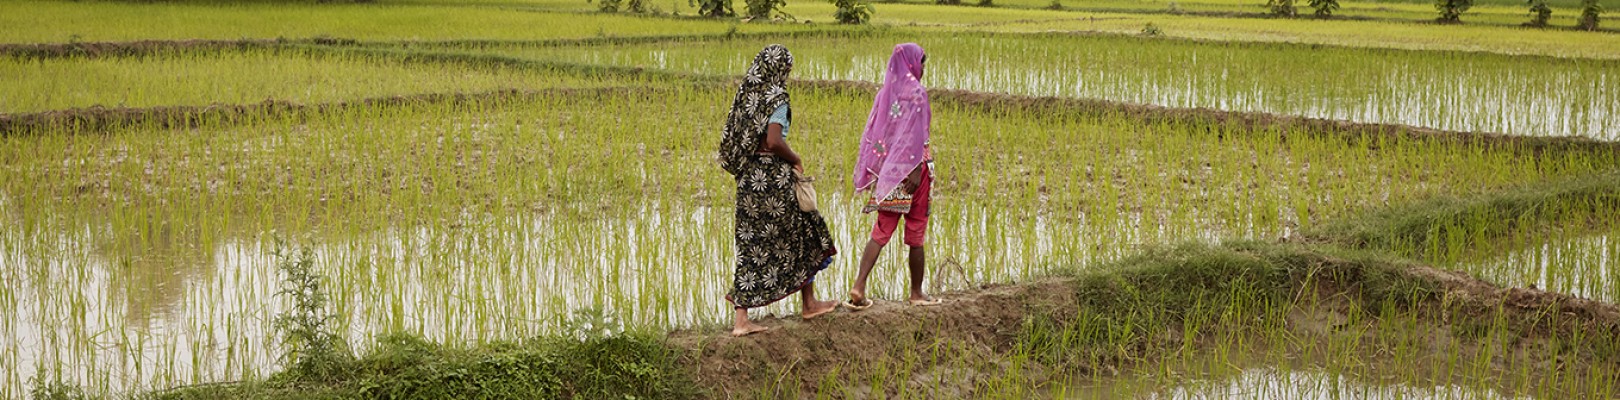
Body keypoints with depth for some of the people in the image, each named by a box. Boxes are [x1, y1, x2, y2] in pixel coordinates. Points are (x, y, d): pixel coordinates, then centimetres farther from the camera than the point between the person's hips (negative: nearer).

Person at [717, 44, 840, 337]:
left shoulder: (745, 94, 8)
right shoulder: (776, 98, -14)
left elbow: (733, 140, 10)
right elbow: (774, 141, -25)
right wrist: (796, 159, -9)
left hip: (749, 178, 7)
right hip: (774, 179, -7)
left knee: (752, 245, 7)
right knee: (802, 235, 14)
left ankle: (741, 319, 0)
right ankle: (809, 304, 27)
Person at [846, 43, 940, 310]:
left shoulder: (886, 92, 9)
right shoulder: (915, 91, -10)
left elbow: (873, 131, 10)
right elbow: (915, 133, -17)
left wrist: (870, 171, 14)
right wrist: (916, 170, -20)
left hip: (886, 169, 6)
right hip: (910, 167, -6)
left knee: (882, 231, 5)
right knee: (915, 233, 6)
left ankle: (859, 286, -9)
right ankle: (916, 293, 15)